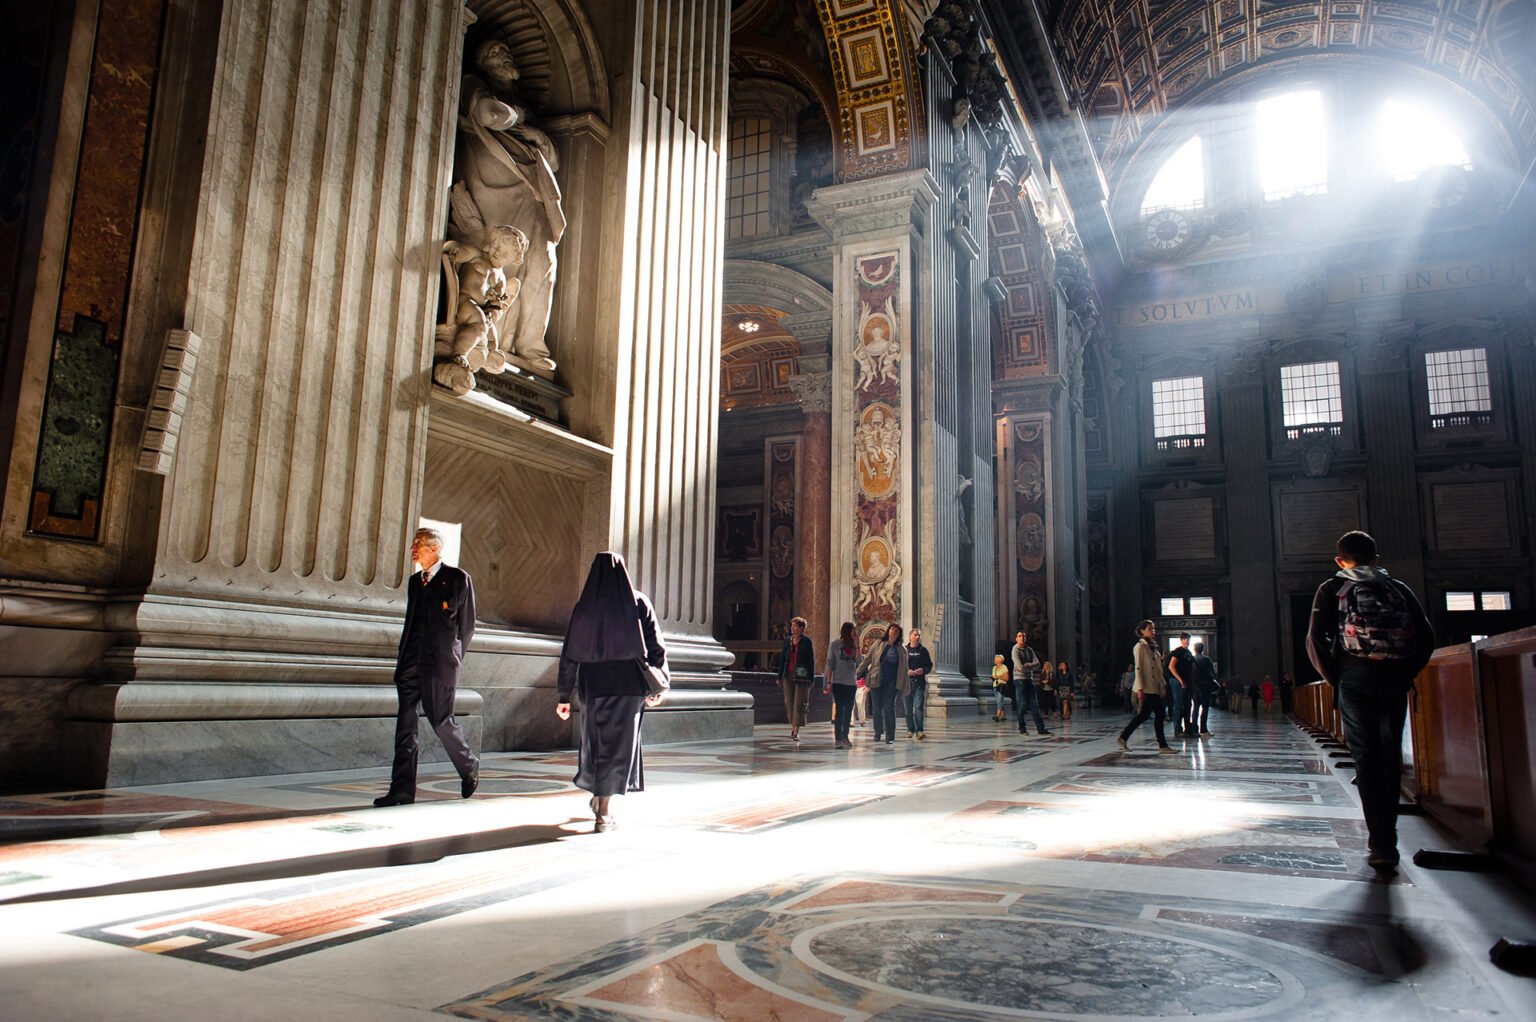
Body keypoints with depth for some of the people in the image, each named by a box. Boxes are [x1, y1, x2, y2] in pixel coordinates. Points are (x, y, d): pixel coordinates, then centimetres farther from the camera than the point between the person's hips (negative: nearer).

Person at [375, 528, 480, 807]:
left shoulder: (458, 578, -2)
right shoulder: (414, 581, 17)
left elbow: (467, 624, 0)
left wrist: (453, 658, -1)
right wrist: (402, 656, 12)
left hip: (439, 662, -6)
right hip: (411, 663, 6)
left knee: (441, 720, -2)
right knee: (405, 724, 1)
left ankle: (469, 767, 23)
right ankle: (403, 789, 5)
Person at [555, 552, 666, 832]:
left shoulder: (584, 607, 0)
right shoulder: (639, 604, -2)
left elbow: (570, 654, -1)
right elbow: (655, 646, -3)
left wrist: (564, 695, 4)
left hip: (594, 685, 2)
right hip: (630, 685, -2)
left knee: (597, 740, 19)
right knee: (619, 745, 4)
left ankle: (598, 796, 36)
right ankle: (603, 812, 3)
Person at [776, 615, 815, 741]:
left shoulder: (806, 642, -3)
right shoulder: (787, 641, 7)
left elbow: (811, 660, -2)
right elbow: (782, 659, 11)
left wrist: (811, 678, -6)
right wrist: (779, 677, 9)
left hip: (802, 677, -4)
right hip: (788, 676, 4)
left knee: (799, 703, -5)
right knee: (789, 702, 7)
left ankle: (796, 731, -3)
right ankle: (793, 726, 21)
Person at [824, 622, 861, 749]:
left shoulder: (854, 645, 9)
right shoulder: (835, 645, -1)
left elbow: (858, 661, -4)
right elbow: (830, 664, -4)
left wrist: (857, 646, -9)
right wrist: (828, 682, -9)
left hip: (852, 682, 4)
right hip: (838, 682, -4)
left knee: (848, 710, 8)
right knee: (839, 710, -6)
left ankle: (845, 737, 16)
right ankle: (837, 739, -4)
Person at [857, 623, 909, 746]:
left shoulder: (901, 649, 7)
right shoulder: (878, 644, 4)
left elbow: (903, 669, 11)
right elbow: (867, 659, 6)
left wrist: (904, 685, 7)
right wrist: (857, 673, 1)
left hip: (891, 682, 0)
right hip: (876, 680, 0)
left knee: (889, 708, -7)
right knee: (877, 708, 5)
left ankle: (890, 736, 1)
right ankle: (878, 733, 25)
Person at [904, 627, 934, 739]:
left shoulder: (923, 650, 9)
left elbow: (930, 665, 12)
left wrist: (923, 670, -8)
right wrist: (906, 672, -14)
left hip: (920, 682, 0)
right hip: (907, 682, 1)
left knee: (919, 706, -12)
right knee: (909, 708, 6)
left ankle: (919, 731, -17)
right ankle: (910, 730, 17)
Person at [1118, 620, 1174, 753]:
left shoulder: (1153, 646, 17)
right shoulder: (1140, 647, -9)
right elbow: (1138, 668, -14)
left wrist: (1163, 686, 17)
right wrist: (1140, 688, -18)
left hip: (1155, 687, 9)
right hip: (1147, 688, -9)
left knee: (1144, 714, 8)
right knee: (1159, 714, -6)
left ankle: (1123, 738, 14)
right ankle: (1162, 745, 1)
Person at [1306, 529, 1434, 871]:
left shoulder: (1332, 589, 5)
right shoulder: (1398, 588, 13)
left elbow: (1315, 640, -6)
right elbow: (1426, 636, 4)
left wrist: (1334, 679, 4)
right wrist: (1405, 674, 10)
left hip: (1355, 679, -2)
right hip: (1395, 681, 3)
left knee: (1366, 758, 0)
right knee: (1390, 757, 11)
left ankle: (1381, 844, -5)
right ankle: (1385, 838, 19)